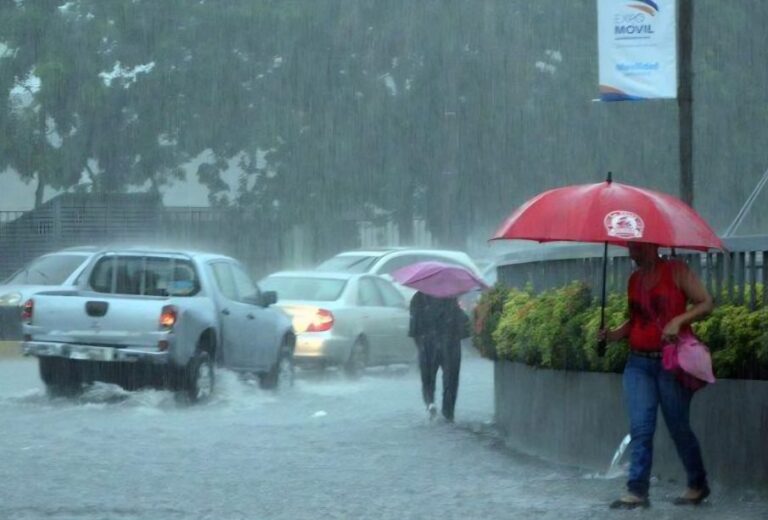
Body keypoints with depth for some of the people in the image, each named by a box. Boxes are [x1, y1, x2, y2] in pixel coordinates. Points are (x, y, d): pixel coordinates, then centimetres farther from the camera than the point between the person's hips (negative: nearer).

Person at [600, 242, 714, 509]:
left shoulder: (676, 271, -4)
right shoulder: (634, 279, 13)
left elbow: (706, 303, -6)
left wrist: (678, 320, -21)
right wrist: (615, 333, 4)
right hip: (638, 363, 5)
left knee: (678, 427, 3)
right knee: (640, 428, -4)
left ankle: (698, 485, 20)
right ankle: (637, 491, -6)